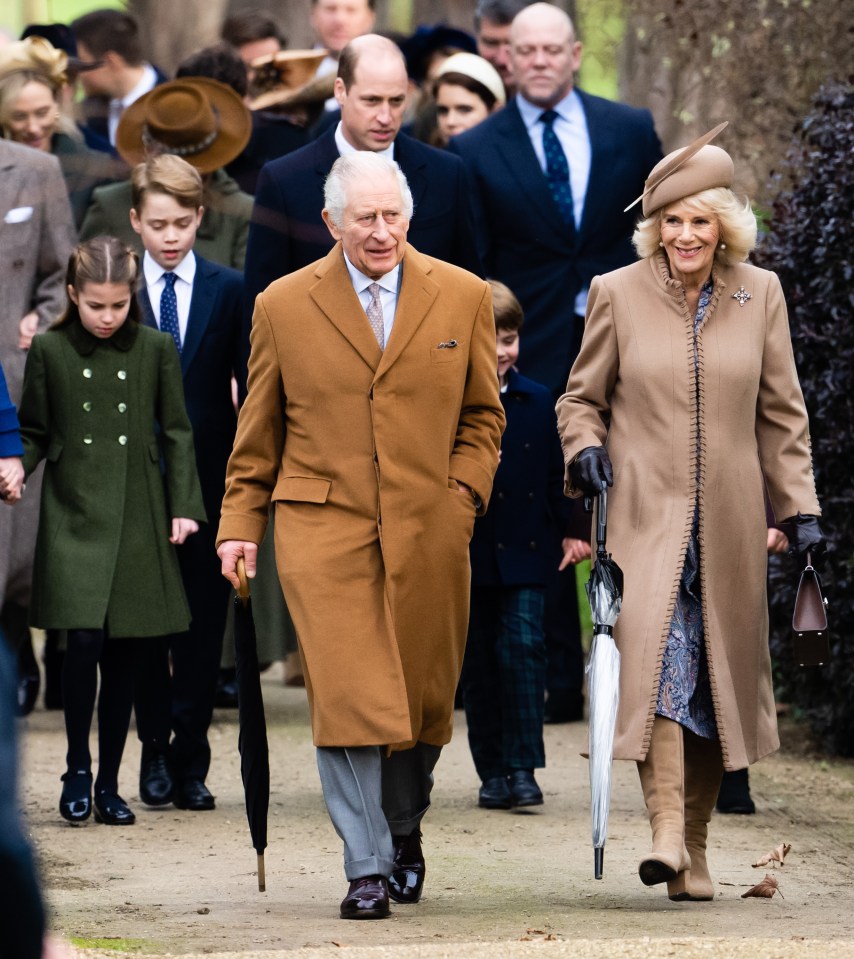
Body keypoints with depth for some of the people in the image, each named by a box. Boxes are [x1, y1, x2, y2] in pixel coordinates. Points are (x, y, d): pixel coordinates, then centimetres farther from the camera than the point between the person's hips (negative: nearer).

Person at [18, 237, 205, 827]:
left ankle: (109, 784, 13)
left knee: (123, 656, 4)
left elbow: (176, 434, 8)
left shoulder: (156, 349, 3)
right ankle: (78, 769, 1)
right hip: (74, 514, -2)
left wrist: (185, 506, 1)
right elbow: (35, 433, 8)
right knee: (85, 640, -16)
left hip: (137, 522, 2)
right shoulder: (50, 351, 1)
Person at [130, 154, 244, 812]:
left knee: (204, 619, 2)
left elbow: (249, 387, 4)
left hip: (209, 479, 1)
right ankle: (155, 750, 15)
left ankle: (191, 758, 8)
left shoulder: (229, 290, 4)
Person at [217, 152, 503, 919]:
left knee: (422, 699, 8)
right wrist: (241, 524, 6)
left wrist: (464, 491, 1)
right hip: (322, 528, -1)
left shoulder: (462, 297, 7)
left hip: (428, 533, 2)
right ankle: (366, 869, -6)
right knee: (347, 698, -11)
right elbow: (258, 432, 11)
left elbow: (483, 414, 15)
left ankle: (405, 834, 33)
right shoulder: (283, 306, 4)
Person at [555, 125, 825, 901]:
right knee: (656, 649, -21)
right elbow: (582, 396, 11)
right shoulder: (619, 294, 2)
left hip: (727, 523, 2)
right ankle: (665, 828, -26)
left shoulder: (759, 295, 6)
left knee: (718, 672, 5)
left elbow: (782, 414, 11)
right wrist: (584, 449, -9)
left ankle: (695, 846, 15)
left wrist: (801, 507, 6)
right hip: (644, 514, -2)